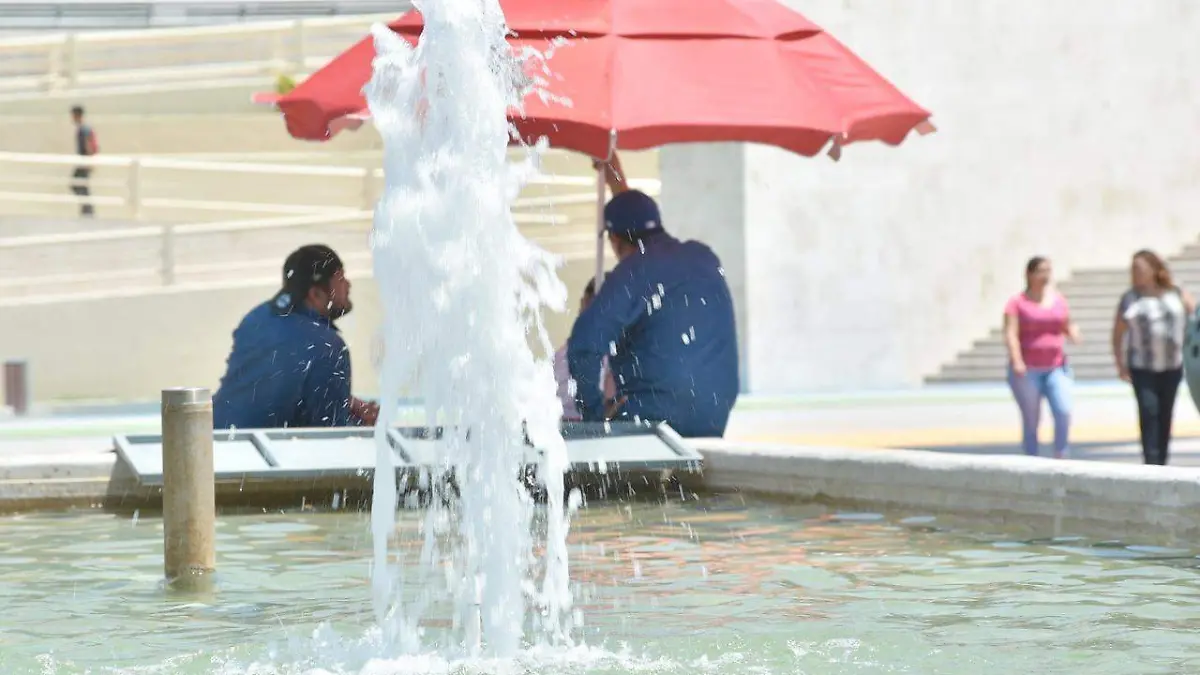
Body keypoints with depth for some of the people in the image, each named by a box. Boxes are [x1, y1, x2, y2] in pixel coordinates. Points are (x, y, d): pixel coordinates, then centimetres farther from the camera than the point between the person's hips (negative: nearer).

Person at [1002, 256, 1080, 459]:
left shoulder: (1058, 299, 11)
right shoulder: (1018, 302, -2)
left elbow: (1068, 326, 20)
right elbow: (1011, 334, -10)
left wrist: (1073, 332, -5)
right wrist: (1016, 361, -23)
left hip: (1056, 368, 3)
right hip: (1027, 371, -3)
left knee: (1064, 411, -14)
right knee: (1031, 421, 1)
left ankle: (1060, 457, -1)